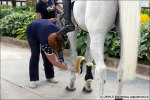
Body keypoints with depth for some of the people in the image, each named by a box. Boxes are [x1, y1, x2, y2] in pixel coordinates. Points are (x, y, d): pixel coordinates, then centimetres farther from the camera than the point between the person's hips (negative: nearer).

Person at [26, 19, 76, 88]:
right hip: (31, 31, -5)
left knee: (48, 55, -6)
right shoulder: (45, 43, -41)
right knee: (35, 54, -19)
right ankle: (33, 80, -10)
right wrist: (68, 68, -40)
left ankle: (49, 76, 6)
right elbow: (53, 62, -34)